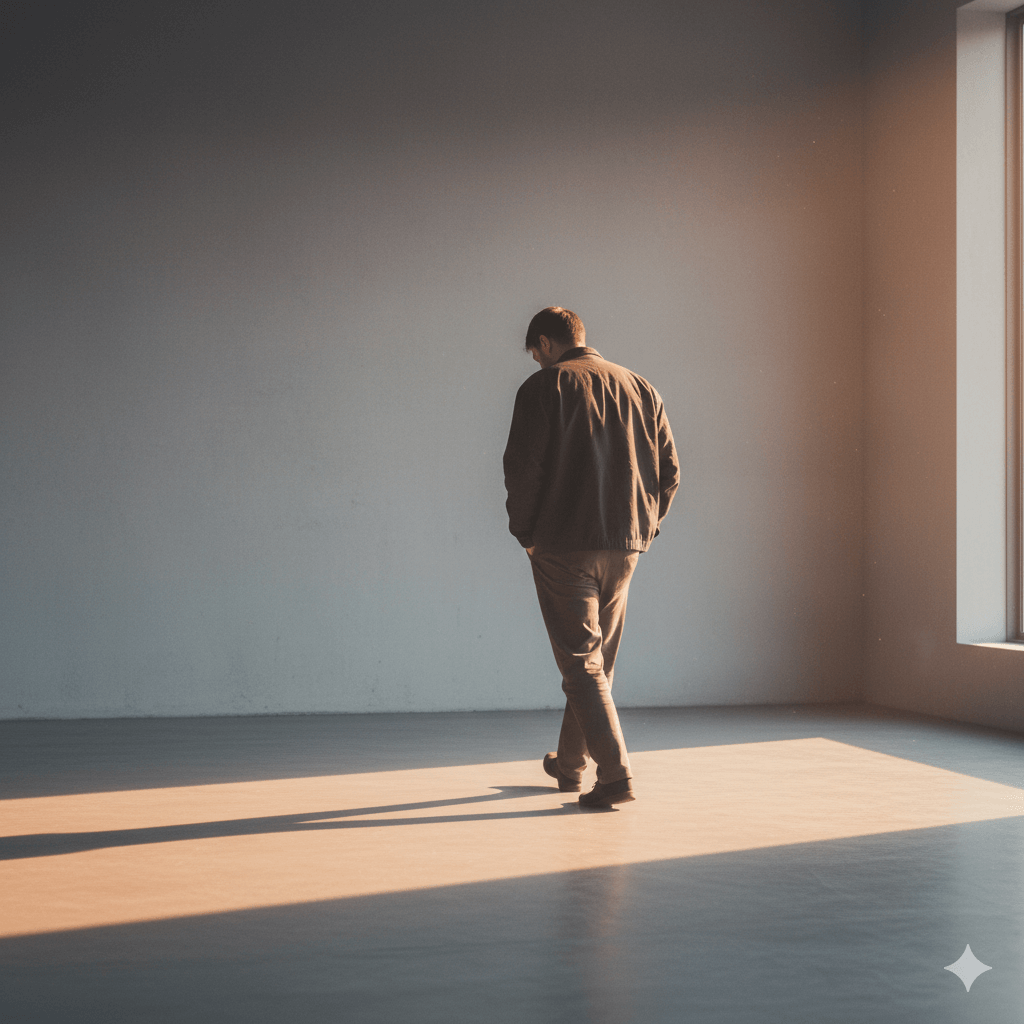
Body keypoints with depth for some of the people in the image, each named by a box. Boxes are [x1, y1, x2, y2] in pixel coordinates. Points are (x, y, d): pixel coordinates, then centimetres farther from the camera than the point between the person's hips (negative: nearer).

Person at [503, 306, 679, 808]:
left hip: (564, 545, -6)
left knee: (581, 662, -3)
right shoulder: (641, 389, 11)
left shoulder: (543, 387, -5)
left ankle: (615, 773, -14)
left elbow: (523, 467, -12)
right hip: (623, 547, 6)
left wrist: (525, 531, 1)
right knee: (598, 660, 17)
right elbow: (669, 470, 8)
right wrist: (644, 528, 15)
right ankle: (570, 763, 32)